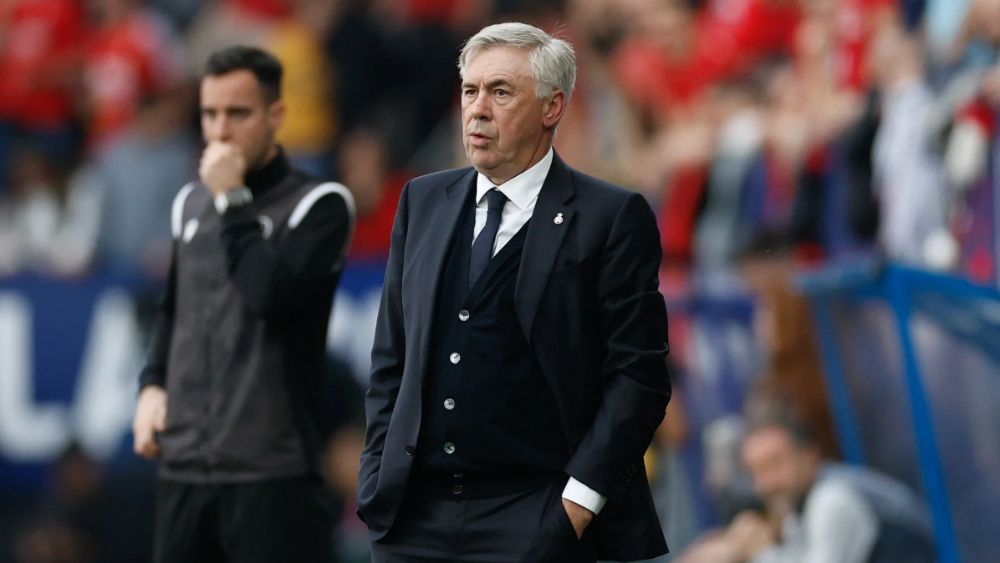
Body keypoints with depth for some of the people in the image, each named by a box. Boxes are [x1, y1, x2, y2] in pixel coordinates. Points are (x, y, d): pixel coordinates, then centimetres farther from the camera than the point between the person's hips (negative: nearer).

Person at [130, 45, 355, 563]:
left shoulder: (319, 205, -5)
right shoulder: (191, 202, 13)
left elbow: (271, 295, -20)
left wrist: (232, 200, -13)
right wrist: (153, 384, 11)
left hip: (273, 473, -6)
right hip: (184, 466, 6)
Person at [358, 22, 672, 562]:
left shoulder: (613, 217, -3)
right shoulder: (423, 202, 13)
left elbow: (638, 374, -6)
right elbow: (391, 357, 16)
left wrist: (579, 500, -12)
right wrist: (378, 479, 7)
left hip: (534, 519, -5)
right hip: (412, 517, 5)